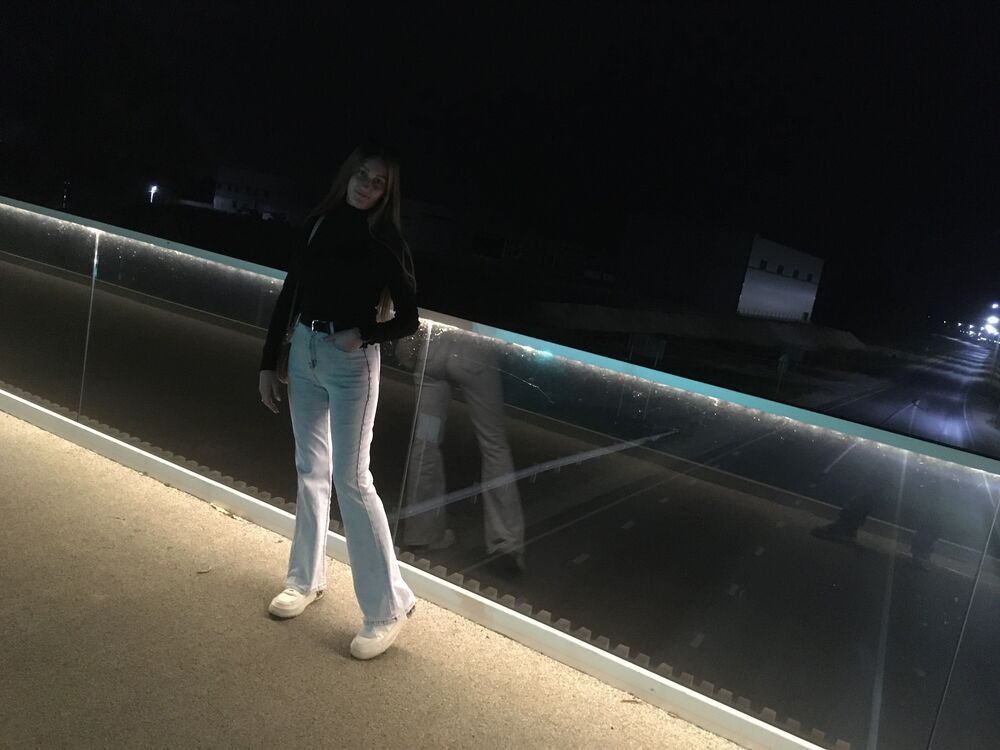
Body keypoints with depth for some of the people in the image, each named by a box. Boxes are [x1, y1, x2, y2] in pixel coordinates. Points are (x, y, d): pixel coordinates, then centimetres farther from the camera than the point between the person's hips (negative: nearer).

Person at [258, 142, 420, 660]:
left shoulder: (386, 242, -6)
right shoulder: (318, 224, 5)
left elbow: (408, 320, -3)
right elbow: (288, 297, 8)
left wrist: (364, 335, -20)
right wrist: (268, 363, 7)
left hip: (351, 363, -5)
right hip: (304, 353, 5)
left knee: (351, 478, -7)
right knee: (311, 470, 14)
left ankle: (389, 604, 3)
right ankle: (307, 579, 30)